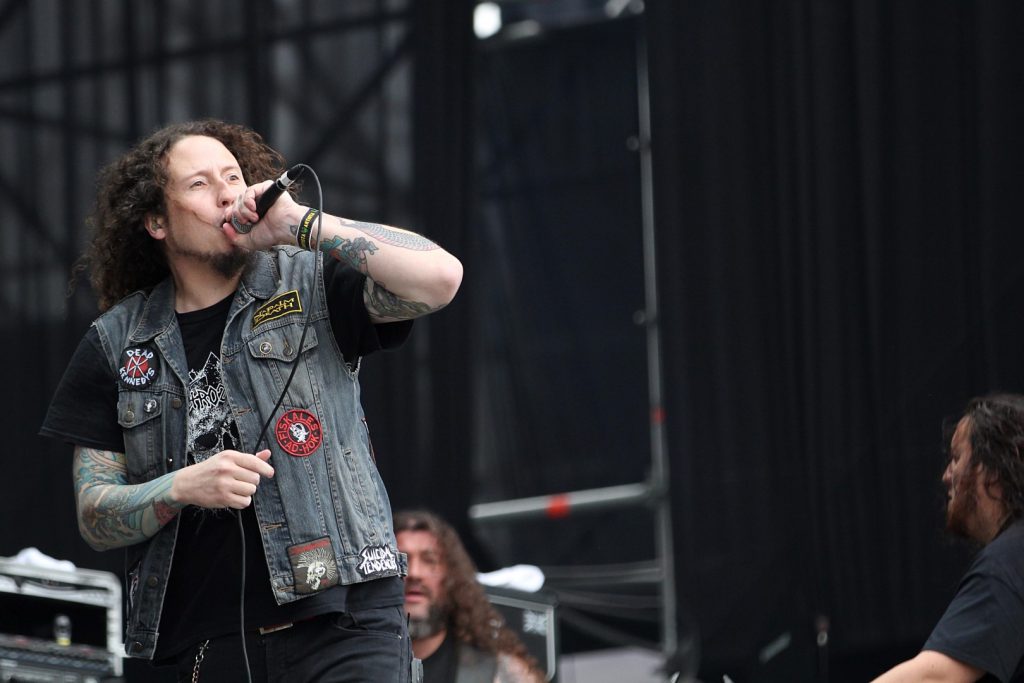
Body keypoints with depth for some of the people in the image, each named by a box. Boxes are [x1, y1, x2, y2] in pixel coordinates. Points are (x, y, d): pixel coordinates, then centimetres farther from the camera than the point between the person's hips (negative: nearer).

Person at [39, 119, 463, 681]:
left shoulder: (311, 285, 4)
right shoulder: (116, 344, 10)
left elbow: (440, 276, -14)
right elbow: (95, 518, 8)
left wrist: (301, 224, -12)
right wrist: (183, 487, -12)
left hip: (339, 621, -3)